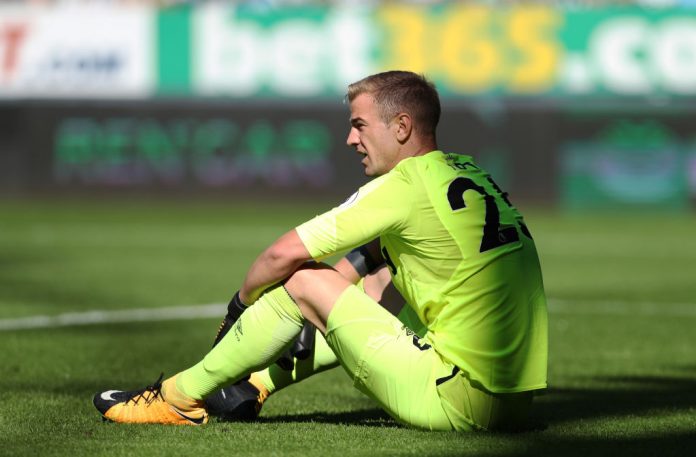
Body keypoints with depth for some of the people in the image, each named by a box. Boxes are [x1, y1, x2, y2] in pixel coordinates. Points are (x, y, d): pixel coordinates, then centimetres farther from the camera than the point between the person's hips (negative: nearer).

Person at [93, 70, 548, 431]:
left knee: (301, 279, -1)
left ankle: (181, 398, 12)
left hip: (459, 405, -9)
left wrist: (243, 300, 11)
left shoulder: (405, 185, -11)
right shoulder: (468, 172, 14)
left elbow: (283, 253, -7)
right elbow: (371, 254, 27)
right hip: (514, 403, 9)